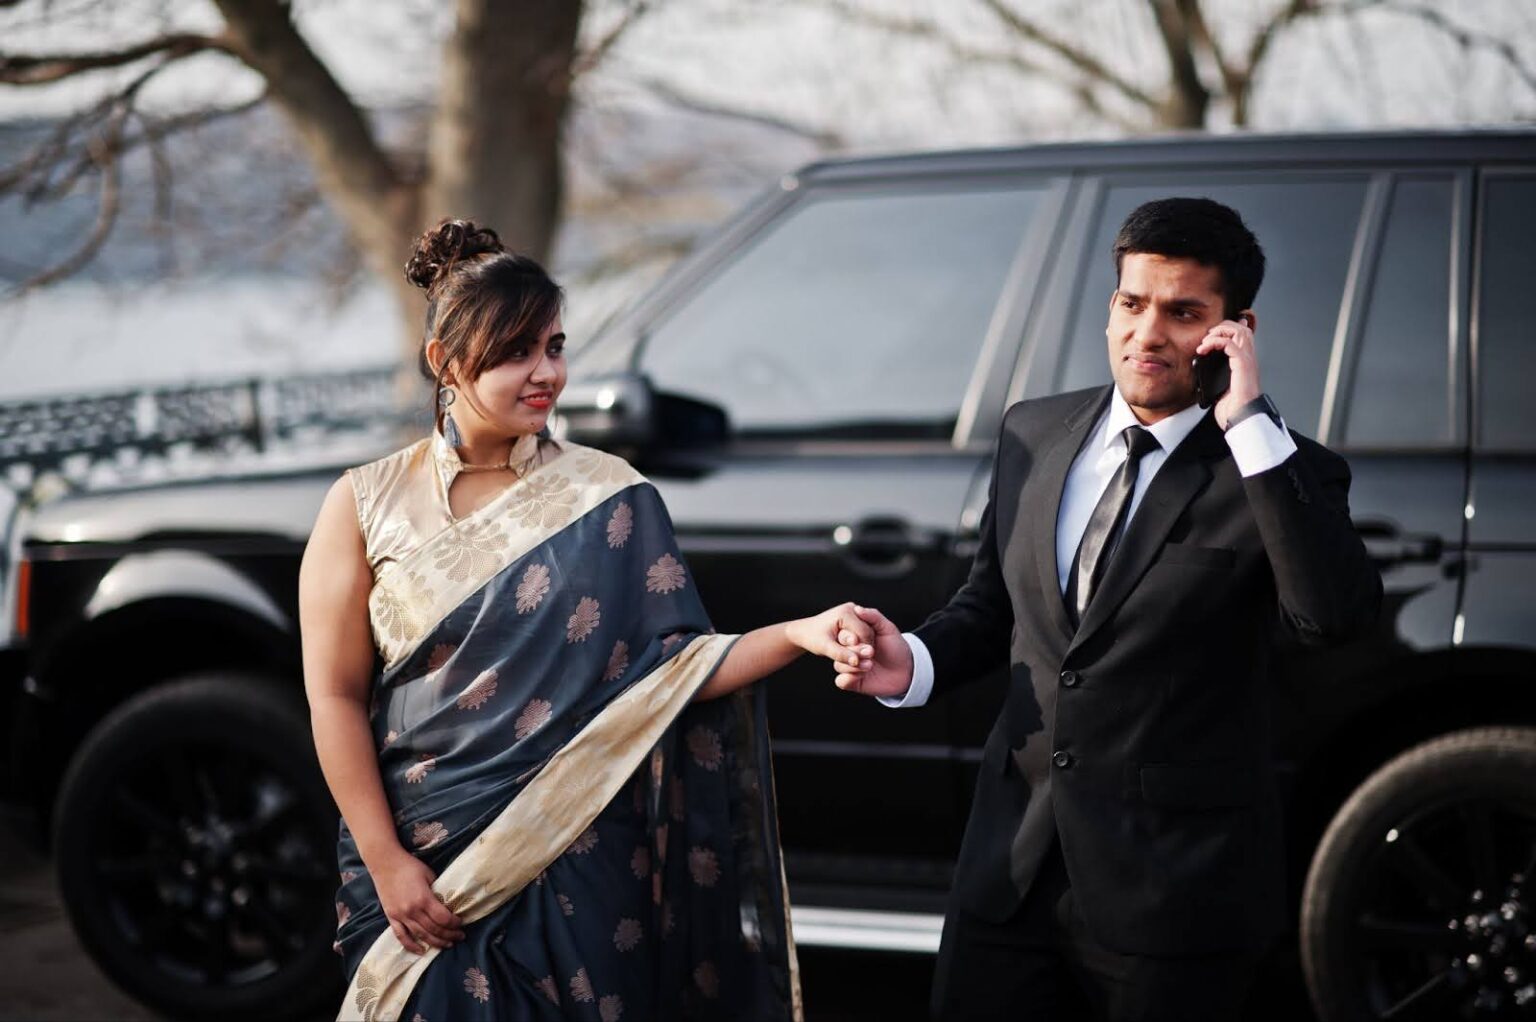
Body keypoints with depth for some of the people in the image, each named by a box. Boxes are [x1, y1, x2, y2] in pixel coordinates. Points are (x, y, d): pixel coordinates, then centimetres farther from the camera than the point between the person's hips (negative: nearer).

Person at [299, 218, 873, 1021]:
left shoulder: (605, 499, 0)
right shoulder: (366, 507, -1)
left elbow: (669, 664, -5)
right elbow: (337, 697, -2)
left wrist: (796, 636, -20)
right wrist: (386, 863, -7)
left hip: (579, 869, 0)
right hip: (425, 870, 0)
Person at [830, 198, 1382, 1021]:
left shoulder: (1280, 473, -9)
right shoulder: (1035, 433, 6)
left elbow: (1339, 614, -28)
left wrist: (1249, 424, -27)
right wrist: (917, 662, -3)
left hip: (1174, 892, -4)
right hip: (1012, 871, 4)